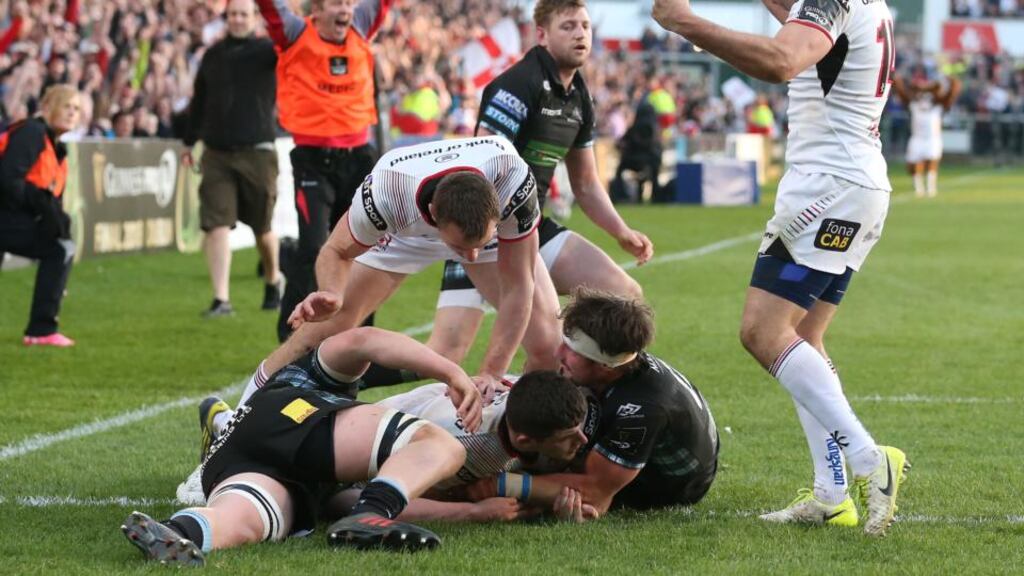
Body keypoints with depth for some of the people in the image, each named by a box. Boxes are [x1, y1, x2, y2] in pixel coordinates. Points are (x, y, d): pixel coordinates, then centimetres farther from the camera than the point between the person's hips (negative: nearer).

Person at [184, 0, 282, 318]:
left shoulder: (265, 50, 2)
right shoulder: (213, 55, 11)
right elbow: (199, 101, 19)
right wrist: (189, 142, 21)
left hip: (256, 152, -2)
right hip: (216, 154, 2)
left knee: (262, 227, 9)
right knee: (216, 225, -9)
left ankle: (273, 283, 35)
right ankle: (221, 300, -11)